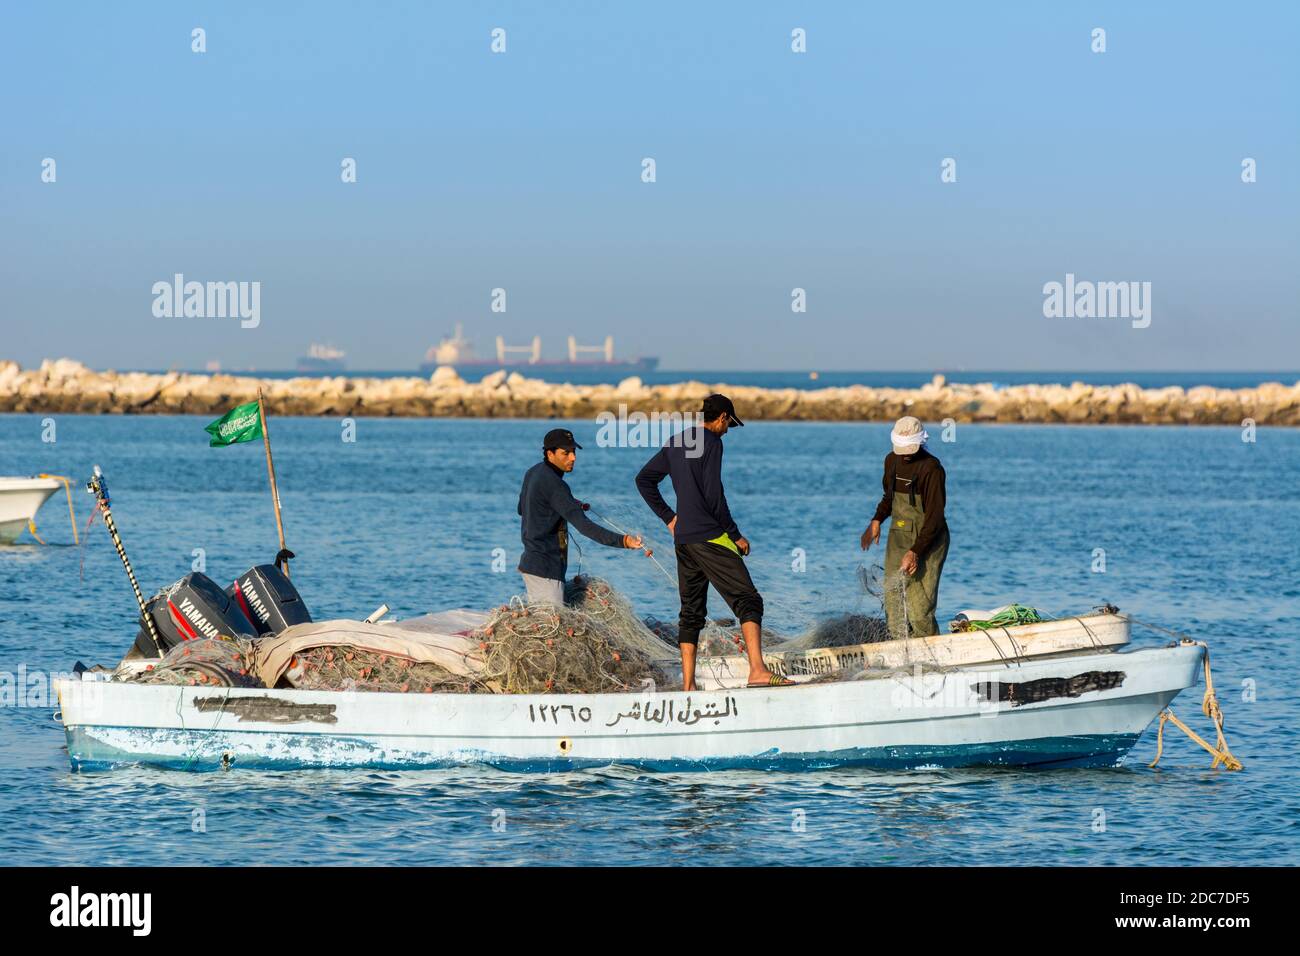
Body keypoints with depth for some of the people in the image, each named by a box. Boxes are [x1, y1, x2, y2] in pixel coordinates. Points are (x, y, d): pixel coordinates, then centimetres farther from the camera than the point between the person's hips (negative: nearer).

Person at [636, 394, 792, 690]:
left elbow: (644, 480, 24)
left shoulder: (675, 443, 16)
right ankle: (758, 671, -27)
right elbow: (713, 495, -15)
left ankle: (688, 684, 9)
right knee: (748, 600, -11)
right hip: (710, 537, -8)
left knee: (691, 611, 13)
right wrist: (735, 535, -7)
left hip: (682, 539, 8)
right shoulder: (711, 442, -8)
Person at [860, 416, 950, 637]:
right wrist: (876, 521, 8)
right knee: (893, 604, 2)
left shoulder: (931, 468, -16)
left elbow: (935, 517, -17)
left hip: (927, 542, -7)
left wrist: (915, 552, -22)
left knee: (919, 609, -13)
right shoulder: (892, 461, 8)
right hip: (898, 538, 7)